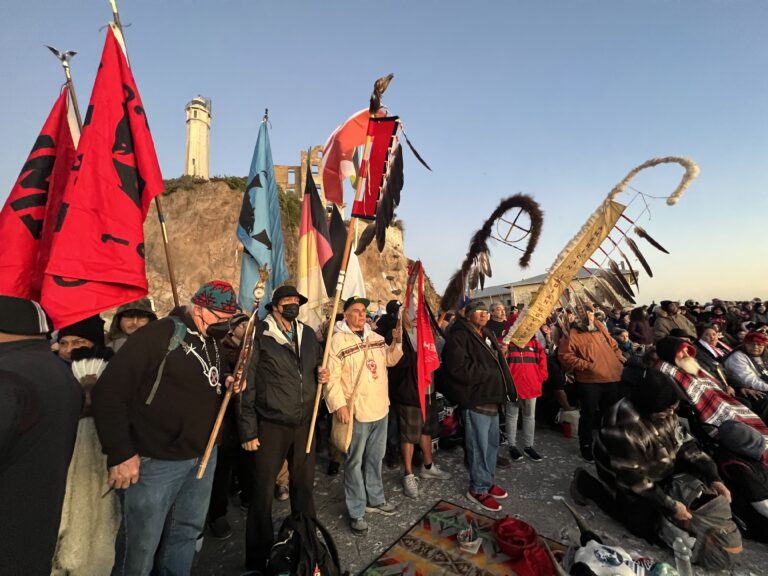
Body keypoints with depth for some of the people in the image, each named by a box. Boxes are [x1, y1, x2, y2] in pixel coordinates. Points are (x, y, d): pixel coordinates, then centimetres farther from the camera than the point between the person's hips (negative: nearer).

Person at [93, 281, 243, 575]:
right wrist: (120, 453, -19)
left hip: (203, 455, 7)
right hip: (156, 460, -7)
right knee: (141, 546, 11)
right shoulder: (159, 334, -18)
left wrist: (226, 386, -2)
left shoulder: (212, 343, 7)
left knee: (188, 531, 21)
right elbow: (109, 391, -19)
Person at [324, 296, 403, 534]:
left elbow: (389, 360, 15)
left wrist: (396, 342, -2)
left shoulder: (375, 337, 8)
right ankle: (356, 512, 24)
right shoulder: (338, 340, -14)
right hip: (356, 411, -7)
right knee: (355, 461, 8)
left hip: (380, 408, 7)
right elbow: (331, 377, -17)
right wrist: (339, 405, -23)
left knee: (375, 458, 21)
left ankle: (375, 499, 40)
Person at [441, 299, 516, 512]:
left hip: (492, 397, 9)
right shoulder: (459, 336, -16)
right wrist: (490, 373, -18)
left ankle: (487, 481, 37)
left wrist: (500, 353, 7)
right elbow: (459, 369, -27)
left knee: (492, 443, 20)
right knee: (479, 446, 2)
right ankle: (478, 489, 20)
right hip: (476, 400, -9)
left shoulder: (487, 334, 15)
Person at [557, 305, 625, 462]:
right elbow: (565, 356, -15)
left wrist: (621, 360, 9)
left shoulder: (601, 329, 14)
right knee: (588, 415, 3)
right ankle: (586, 446, 17)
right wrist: (586, 365, -19)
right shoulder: (573, 334, -9)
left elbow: (614, 346, 24)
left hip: (612, 378, 7)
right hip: (589, 381, -6)